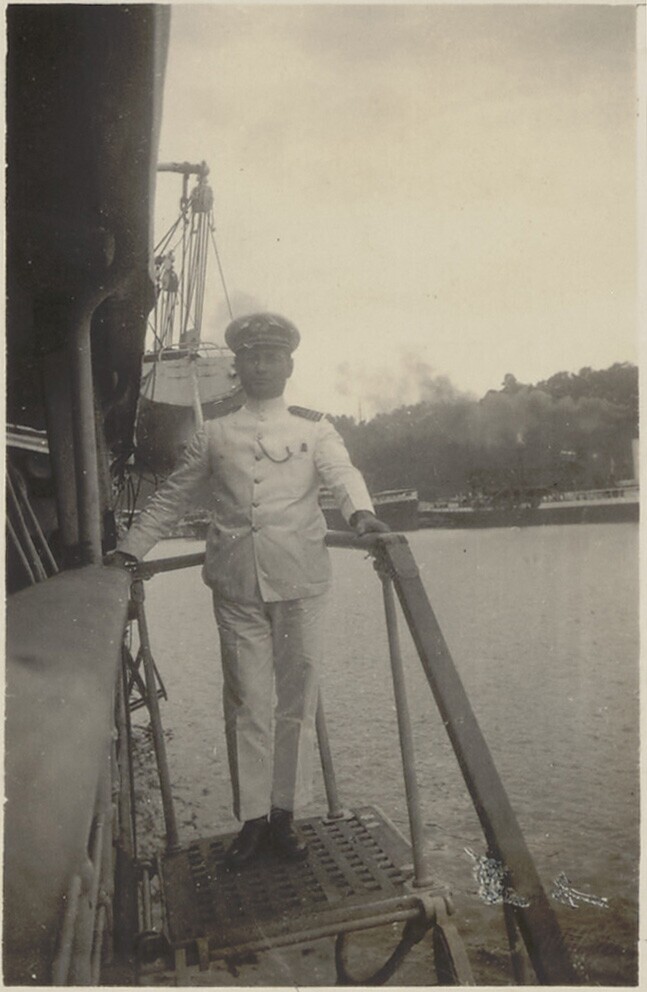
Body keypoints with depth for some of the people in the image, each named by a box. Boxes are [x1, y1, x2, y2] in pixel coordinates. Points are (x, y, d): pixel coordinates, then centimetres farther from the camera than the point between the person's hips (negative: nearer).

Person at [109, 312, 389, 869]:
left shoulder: (314, 428, 10)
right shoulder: (214, 435, 14)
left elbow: (342, 473, -8)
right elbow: (172, 497, 19)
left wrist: (360, 512, -29)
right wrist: (130, 549, 15)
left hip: (299, 578, 0)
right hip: (236, 582, 1)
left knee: (298, 697, 5)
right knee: (246, 702, 3)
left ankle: (284, 814, 19)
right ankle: (252, 819, 16)